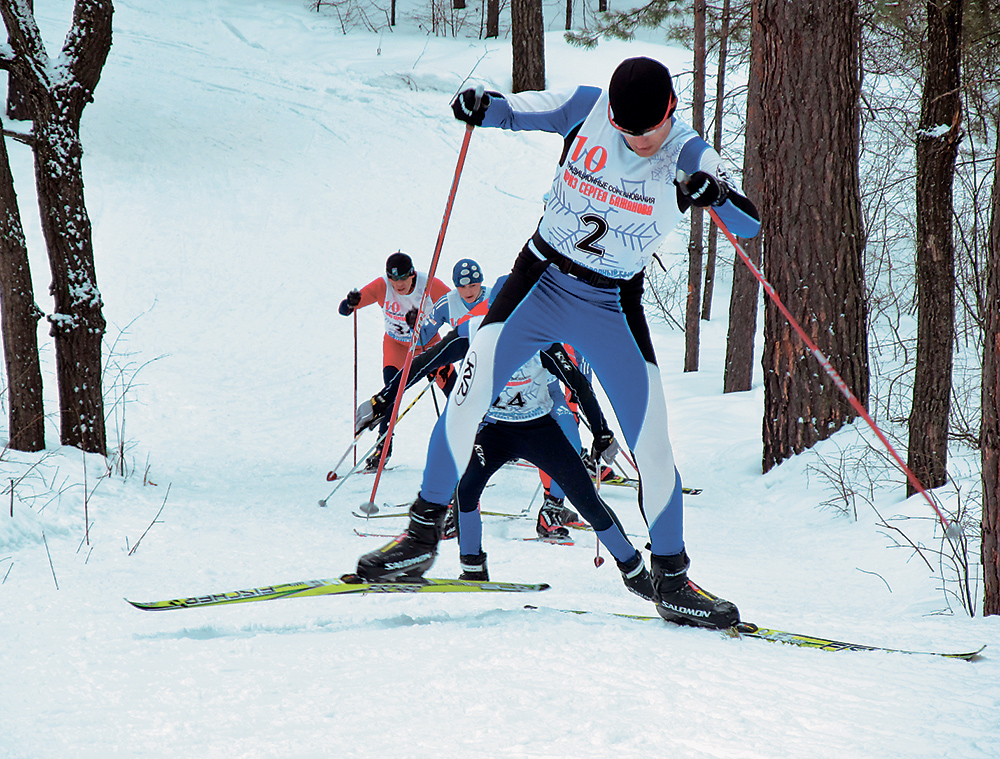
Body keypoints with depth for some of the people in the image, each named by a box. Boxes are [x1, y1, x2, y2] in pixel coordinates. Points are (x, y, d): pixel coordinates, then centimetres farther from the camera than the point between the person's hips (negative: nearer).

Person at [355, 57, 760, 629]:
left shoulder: (689, 156, -11)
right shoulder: (586, 108, -8)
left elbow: (751, 225, -17)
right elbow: (518, 111, 4)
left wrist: (715, 195, -38)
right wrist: (482, 108, -19)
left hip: (614, 308, 0)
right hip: (541, 282, 0)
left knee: (652, 442, -6)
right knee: (468, 397, -15)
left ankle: (672, 580, 8)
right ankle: (424, 532, 0)